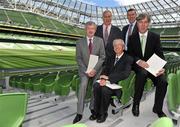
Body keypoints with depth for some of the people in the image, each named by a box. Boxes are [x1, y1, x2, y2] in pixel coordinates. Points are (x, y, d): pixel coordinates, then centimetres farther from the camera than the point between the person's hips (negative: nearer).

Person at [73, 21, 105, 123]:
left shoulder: (100, 40, 2)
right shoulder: (80, 42, 3)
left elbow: (102, 57, -2)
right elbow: (79, 59, 1)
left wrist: (94, 69, -14)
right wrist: (86, 70, -11)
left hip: (96, 69, 1)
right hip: (84, 69, 0)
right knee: (83, 84, -23)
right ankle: (79, 113, -17)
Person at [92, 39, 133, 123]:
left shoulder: (128, 59, -2)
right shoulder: (110, 58, 18)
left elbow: (125, 74, -16)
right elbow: (105, 70, 10)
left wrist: (108, 77, -21)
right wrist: (103, 79, -13)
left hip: (119, 84, -5)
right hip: (108, 81, 5)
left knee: (105, 89, -31)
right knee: (96, 86, -24)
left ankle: (103, 113, -9)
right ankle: (96, 112, -10)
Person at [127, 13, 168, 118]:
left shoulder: (155, 37, 5)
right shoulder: (132, 38, 6)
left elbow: (160, 54, 0)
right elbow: (130, 54, 0)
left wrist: (162, 67, -18)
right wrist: (138, 61, -20)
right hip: (138, 66, -1)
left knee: (163, 81, -24)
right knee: (143, 72, -35)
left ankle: (158, 108, 1)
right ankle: (136, 104, -19)